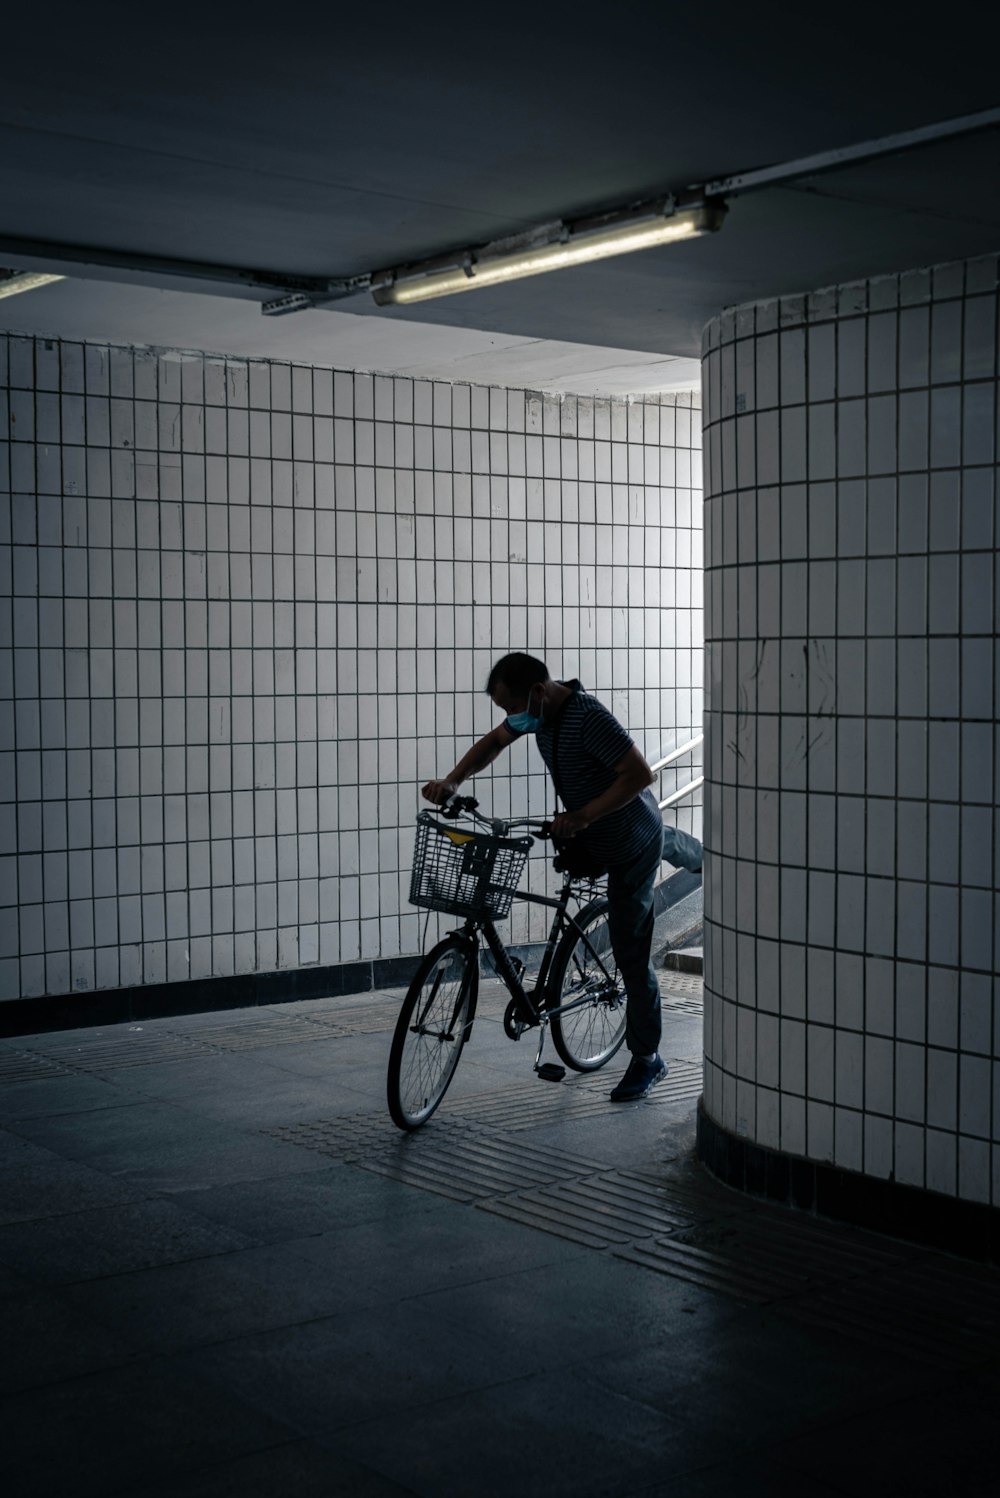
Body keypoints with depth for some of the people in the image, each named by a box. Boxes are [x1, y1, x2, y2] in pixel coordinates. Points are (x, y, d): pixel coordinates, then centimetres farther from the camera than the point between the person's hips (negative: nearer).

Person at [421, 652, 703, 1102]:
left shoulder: (588, 717, -36)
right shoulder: (541, 708, -10)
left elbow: (639, 773, -37)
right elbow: (494, 741, 4)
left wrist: (582, 816, -40)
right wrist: (452, 781, -10)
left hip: (629, 842, -9)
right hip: (597, 830, 9)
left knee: (630, 951, -5)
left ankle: (647, 1059, 6)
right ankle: (697, 855, 77)